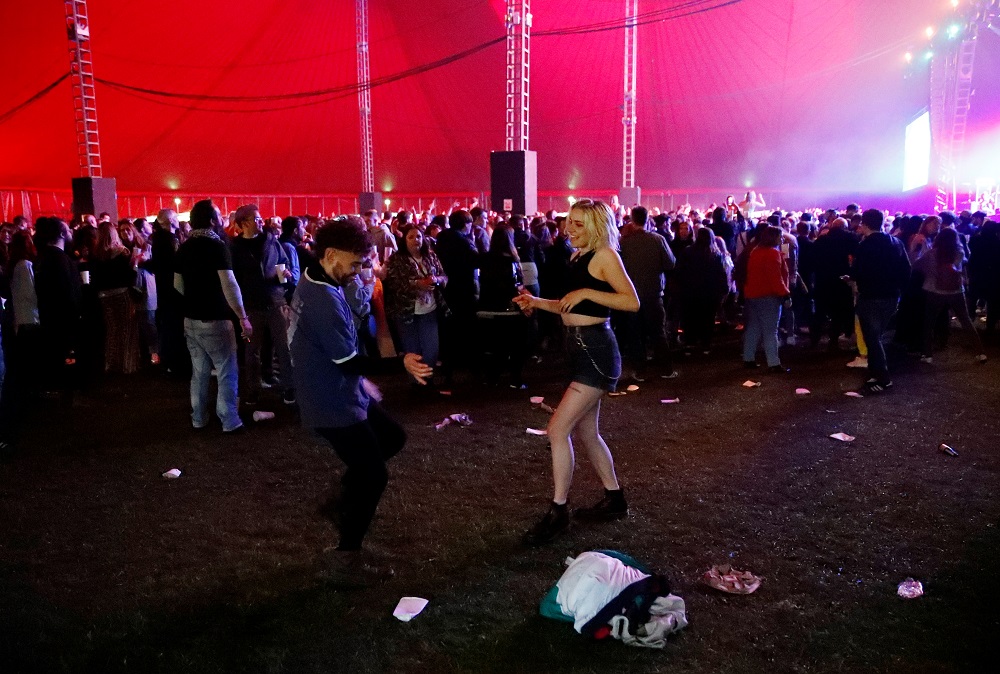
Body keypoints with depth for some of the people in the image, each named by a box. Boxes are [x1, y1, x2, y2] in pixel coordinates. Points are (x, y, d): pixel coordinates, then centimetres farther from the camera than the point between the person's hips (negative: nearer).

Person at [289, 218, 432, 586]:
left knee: (392, 437, 20)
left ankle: (347, 498, 28)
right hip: (334, 404, -10)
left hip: (341, 393, 10)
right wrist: (401, 362, -25)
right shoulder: (324, 300, -27)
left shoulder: (314, 285, 6)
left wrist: (361, 381, 21)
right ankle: (344, 560, 12)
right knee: (373, 476, 0)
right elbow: (349, 362, -26)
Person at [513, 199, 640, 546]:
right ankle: (614, 500, 31)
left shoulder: (604, 255, -11)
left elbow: (632, 301, -20)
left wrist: (586, 292, -23)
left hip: (596, 351, -10)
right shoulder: (578, 257, 14)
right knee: (585, 432, 16)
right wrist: (536, 302, 7)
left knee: (558, 429, -11)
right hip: (580, 349, 10)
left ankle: (557, 511, 1)